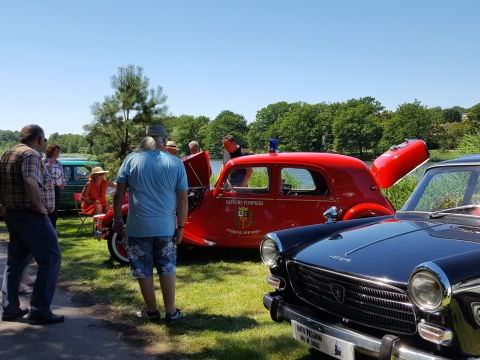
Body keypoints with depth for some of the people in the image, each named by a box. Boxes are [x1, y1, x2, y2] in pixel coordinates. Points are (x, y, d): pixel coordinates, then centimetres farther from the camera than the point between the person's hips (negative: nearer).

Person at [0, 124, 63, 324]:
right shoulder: (31, 154, -15)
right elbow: (31, 182, -32)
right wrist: (40, 206, -21)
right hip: (32, 217, -9)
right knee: (50, 260, -3)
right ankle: (40, 311, -2)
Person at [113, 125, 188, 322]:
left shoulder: (131, 159, -2)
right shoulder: (176, 163, -1)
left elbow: (118, 194, -1)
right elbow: (183, 199, -2)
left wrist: (117, 219, 10)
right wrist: (181, 227, 6)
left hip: (138, 227, -1)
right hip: (166, 227, 1)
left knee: (143, 271, 13)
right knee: (167, 269, 15)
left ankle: (151, 311, 22)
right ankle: (171, 312, 19)